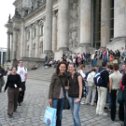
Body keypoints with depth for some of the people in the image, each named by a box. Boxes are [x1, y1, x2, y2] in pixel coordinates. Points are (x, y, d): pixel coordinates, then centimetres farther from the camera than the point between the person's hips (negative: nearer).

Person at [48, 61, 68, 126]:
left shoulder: (65, 76, 6)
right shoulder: (55, 75, -8)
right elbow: (51, 86, -9)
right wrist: (50, 97, -12)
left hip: (62, 97, 5)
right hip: (55, 97, -5)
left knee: (59, 114, 12)